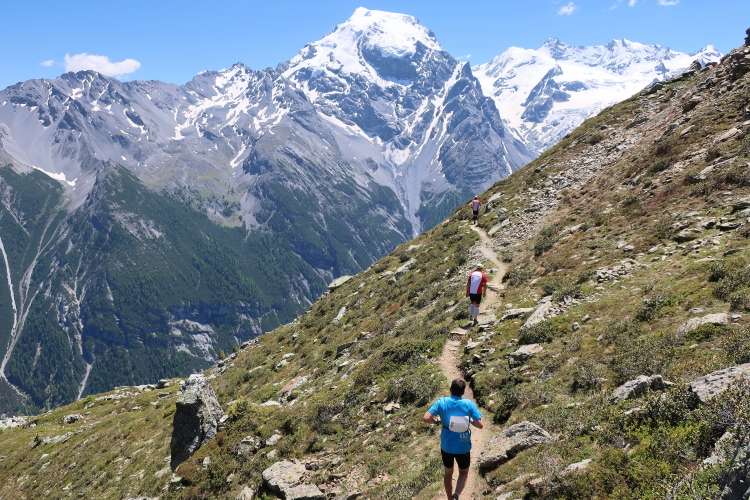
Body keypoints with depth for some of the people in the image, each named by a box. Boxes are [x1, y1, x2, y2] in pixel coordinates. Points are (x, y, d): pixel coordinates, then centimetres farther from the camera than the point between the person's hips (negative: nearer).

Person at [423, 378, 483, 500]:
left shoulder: (441, 402, -12)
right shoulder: (469, 404, -13)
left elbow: (426, 418, -20)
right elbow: (480, 425, -14)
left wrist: (437, 421, -1)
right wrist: (471, 421, 5)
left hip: (446, 446, 1)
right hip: (463, 447, -1)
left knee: (448, 472, 24)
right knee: (463, 472, 21)